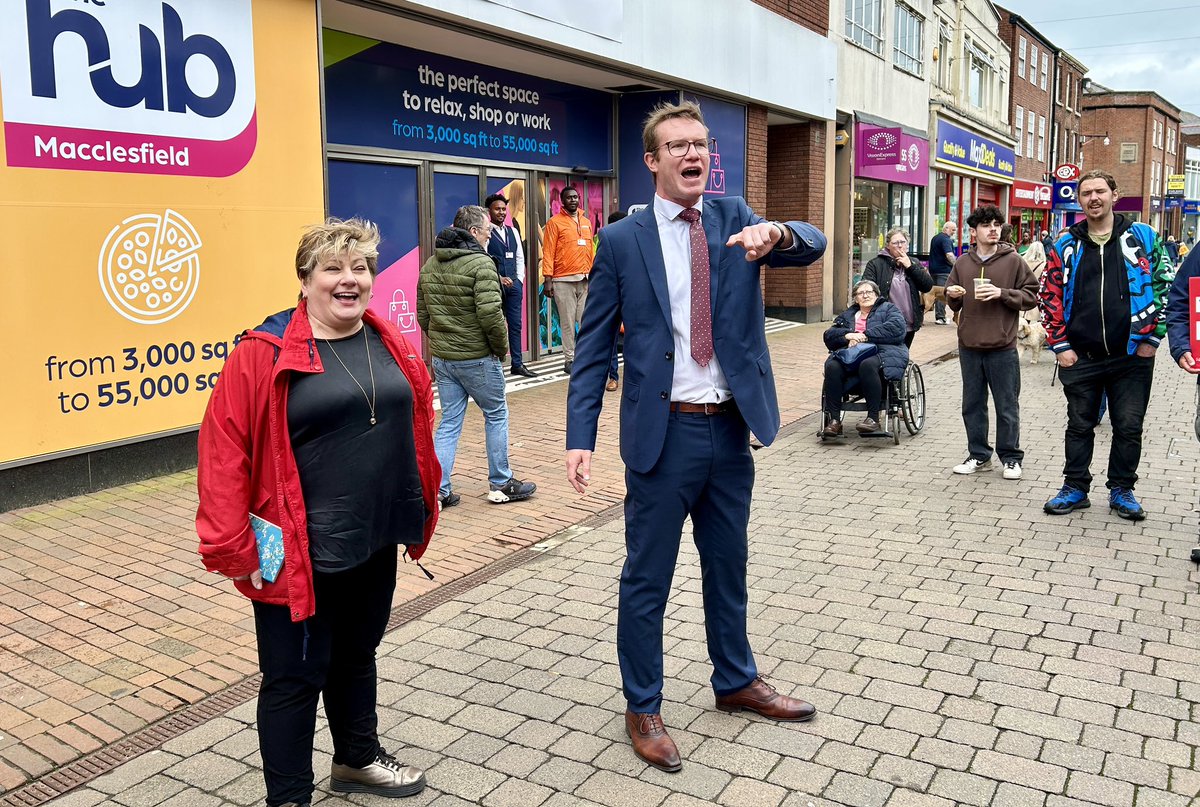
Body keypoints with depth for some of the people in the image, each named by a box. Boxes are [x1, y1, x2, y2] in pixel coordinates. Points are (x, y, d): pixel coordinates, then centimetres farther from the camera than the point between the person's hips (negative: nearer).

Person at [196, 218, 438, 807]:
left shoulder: (391, 345, 6)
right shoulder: (265, 354, -12)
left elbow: (415, 433, 13)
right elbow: (224, 452, -14)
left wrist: (422, 509, 14)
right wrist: (233, 548, -15)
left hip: (376, 544, 6)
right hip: (299, 554, -6)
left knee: (356, 656, 23)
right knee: (296, 676, 8)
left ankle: (357, 759, 44)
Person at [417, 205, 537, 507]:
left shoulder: (430, 265, 9)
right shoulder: (480, 263, -15)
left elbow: (422, 315, 13)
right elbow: (490, 314, -22)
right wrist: (502, 347, -8)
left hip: (441, 357, 7)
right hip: (477, 358, -7)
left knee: (449, 422, 12)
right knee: (496, 416, 10)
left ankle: (438, 490, 10)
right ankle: (500, 485, 18)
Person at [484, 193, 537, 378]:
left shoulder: (513, 231, 14)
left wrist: (519, 280, 6)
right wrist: (499, 278, -17)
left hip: (514, 284, 6)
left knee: (515, 324, 8)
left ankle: (517, 364, 14)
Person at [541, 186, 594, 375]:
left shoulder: (586, 222, 15)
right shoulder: (555, 222, -1)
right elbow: (548, 253, -5)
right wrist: (547, 279, -11)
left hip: (585, 280, 5)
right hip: (563, 281, -4)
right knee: (567, 322, 0)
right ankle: (569, 359, 7)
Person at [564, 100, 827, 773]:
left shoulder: (734, 217, 5)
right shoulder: (622, 241, -3)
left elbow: (814, 245, -9)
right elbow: (594, 349, -4)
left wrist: (776, 232, -32)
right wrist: (580, 437, -11)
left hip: (732, 428, 4)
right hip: (664, 432, -3)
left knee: (729, 567, 20)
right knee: (647, 578, 7)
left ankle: (737, 682, 41)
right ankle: (643, 708, 26)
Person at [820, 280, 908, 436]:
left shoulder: (888, 309, 18)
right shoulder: (847, 315, 30)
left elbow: (896, 328, -4)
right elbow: (829, 336, 17)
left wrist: (866, 335, -9)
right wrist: (847, 335, -4)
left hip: (881, 353, -4)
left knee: (867, 365, -39)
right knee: (832, 366, -29)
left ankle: (873, 418, -33)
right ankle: (834, 420, -30)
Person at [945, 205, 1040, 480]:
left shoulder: (1013, 261, -1)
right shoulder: (962, 264, 8)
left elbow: (1031, 295, -2)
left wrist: (1002, 293, -15)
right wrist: (952, 296, -6)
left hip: (1002, 347, -3)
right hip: (969, 346, 3)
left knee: (1007, 407, 5)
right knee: (972, 405, 11)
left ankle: (1011, 458, 18)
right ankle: (978, 455, 23)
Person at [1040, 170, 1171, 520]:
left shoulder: (1143, 237, 1)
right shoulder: (1066, 245, 4)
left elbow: (1164, 285, 2)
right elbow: (1050, 295, 5)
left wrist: (1151, 337, -4)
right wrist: (1060, 345, 0)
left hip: (1132, 356, -1)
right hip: (1080, 357, 1)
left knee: (1128, 427, 7)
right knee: (1079, 425, 11)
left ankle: (1121, 491, 22)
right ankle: (1075, 488, 23)